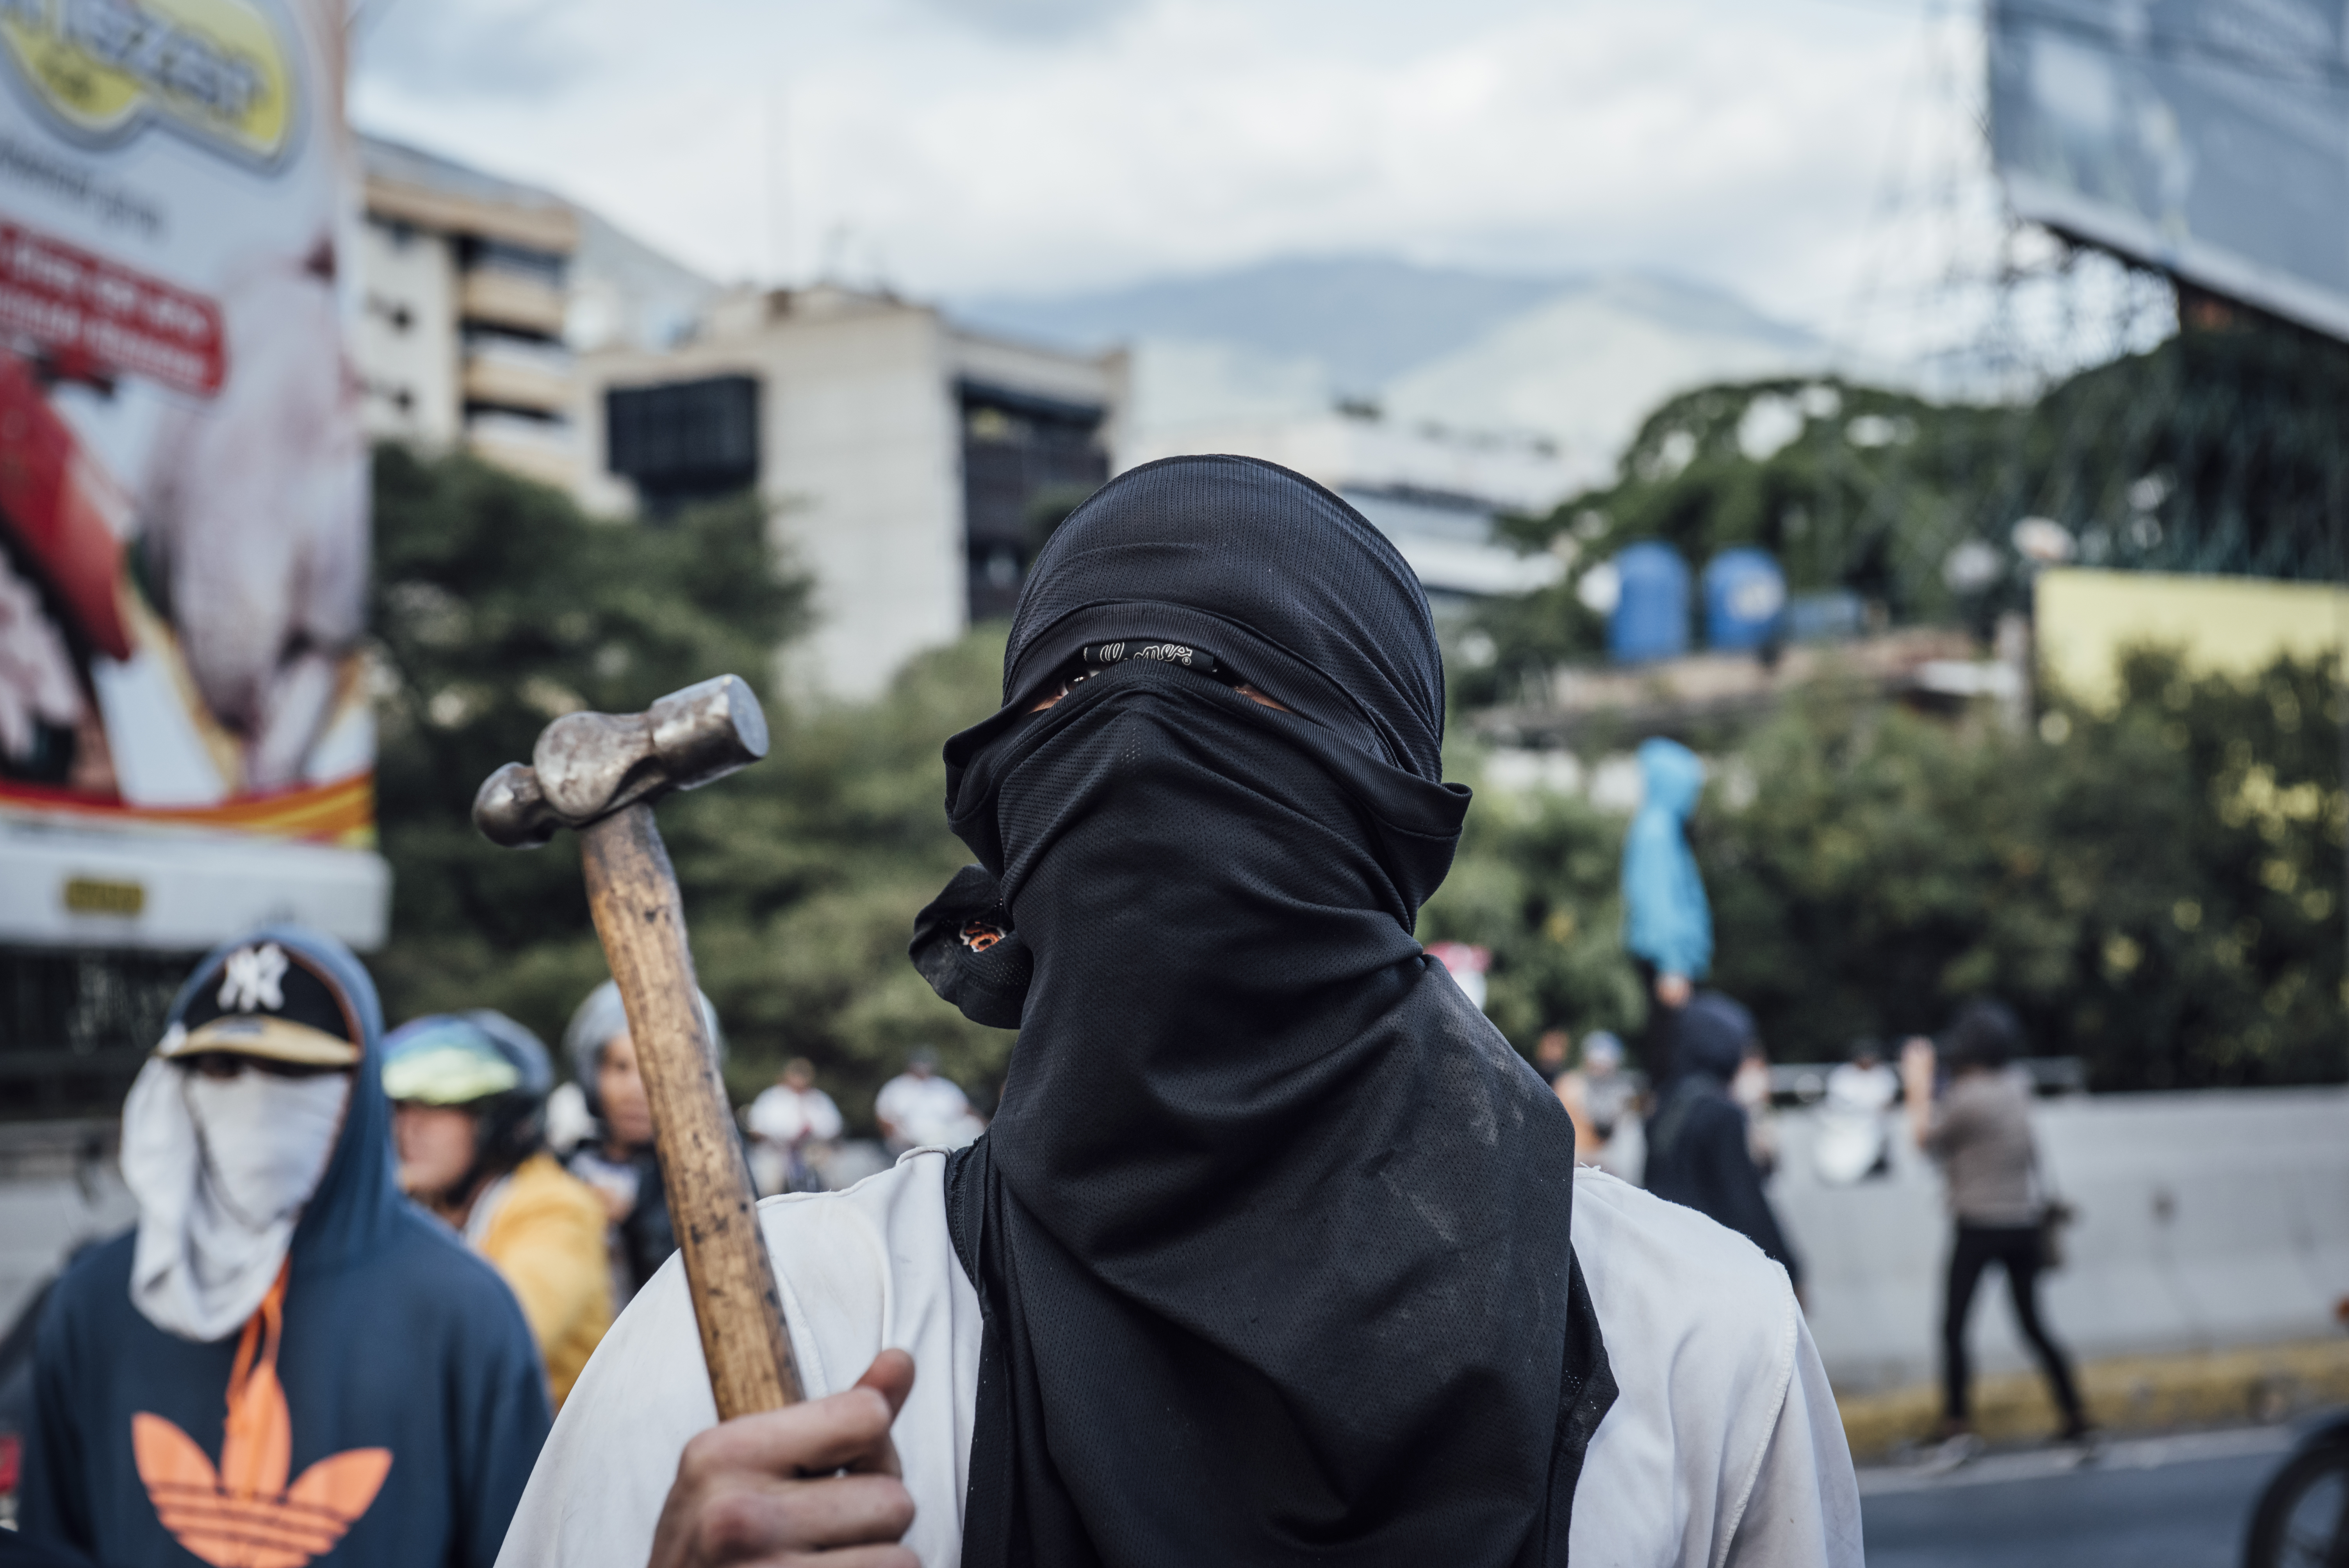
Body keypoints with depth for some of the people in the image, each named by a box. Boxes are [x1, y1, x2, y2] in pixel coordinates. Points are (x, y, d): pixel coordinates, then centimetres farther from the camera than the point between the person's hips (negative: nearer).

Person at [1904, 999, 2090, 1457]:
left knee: (1953, 1324, 0)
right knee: (2032, 1324, 14)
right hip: (2025, 1225, 7)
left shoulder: (1965, 1098, -15)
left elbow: (1924, 1138, -1)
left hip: (1979, 1226, -7)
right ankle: (2076, 1418, 12)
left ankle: (1956, 1425, -5)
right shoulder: (2018, 1092, 6)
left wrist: (1918, 1086, 8)